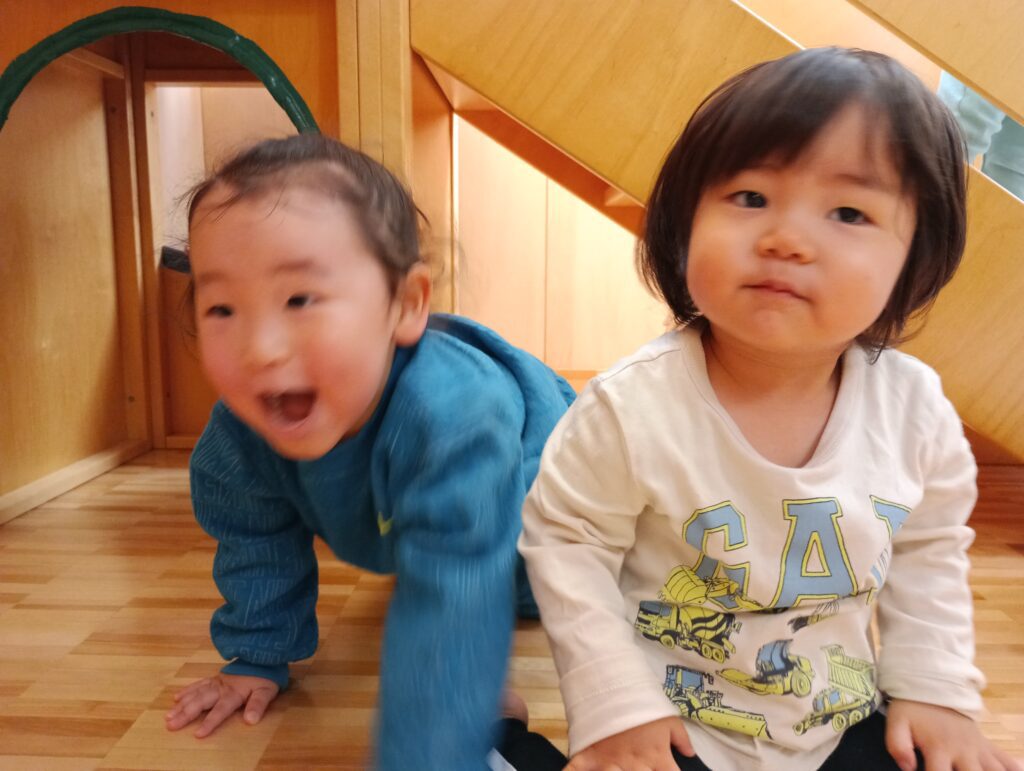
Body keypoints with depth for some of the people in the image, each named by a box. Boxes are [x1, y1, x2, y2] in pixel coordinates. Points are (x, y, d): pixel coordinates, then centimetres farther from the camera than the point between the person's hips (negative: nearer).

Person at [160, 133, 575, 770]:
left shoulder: (454, 417, -53)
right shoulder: (241, 424, -32)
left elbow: (448, 618, -55)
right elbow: (256, 534, -12)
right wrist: (256, 658, -5)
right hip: (394, 519, 5)